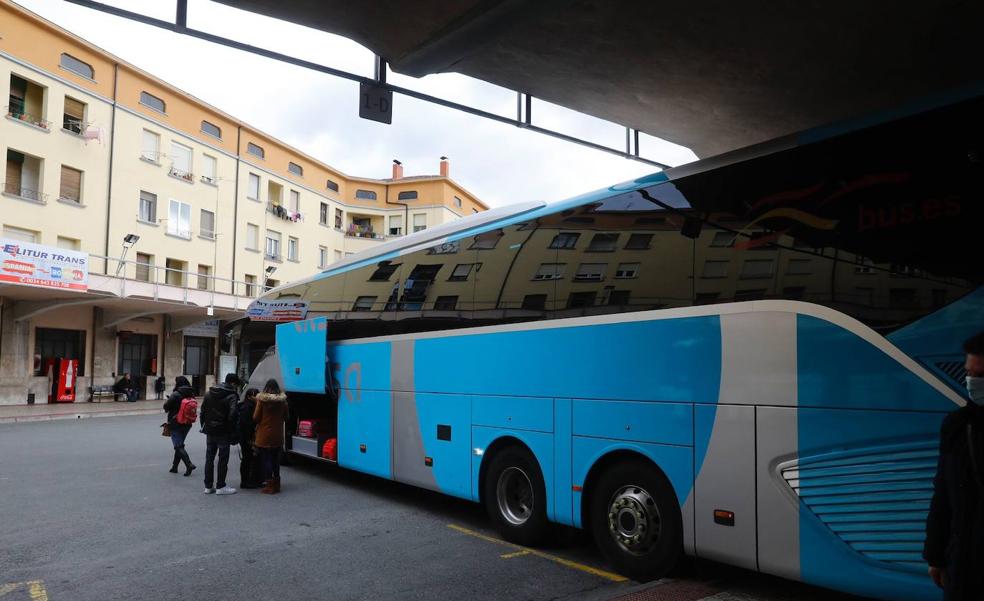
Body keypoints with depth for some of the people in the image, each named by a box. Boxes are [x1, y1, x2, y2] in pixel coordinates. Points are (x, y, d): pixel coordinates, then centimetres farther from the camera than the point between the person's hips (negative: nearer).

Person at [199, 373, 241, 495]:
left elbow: (202, 412, 10)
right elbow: (232, 415, -21)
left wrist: (204, 426, 14)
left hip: (210, 431, 6)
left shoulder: (208, 394, 9)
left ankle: (208, 486, 18)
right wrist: (231, 430, -9)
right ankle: (220, 486, 6)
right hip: (223, 432, -6)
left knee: (209, 458, 13)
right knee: (223, 459, 3)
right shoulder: (231, 396, -12)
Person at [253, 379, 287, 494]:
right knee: (276, 459, 14)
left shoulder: (262, 400, -11)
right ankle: (276, 484, 21)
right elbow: (286, 418, 8)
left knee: (266, 459, 3)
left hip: (264, 435, -4)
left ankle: (270, 485, 3)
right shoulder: (283, 401, -1)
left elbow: (255, 418, -8)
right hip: (278, 436, 4)